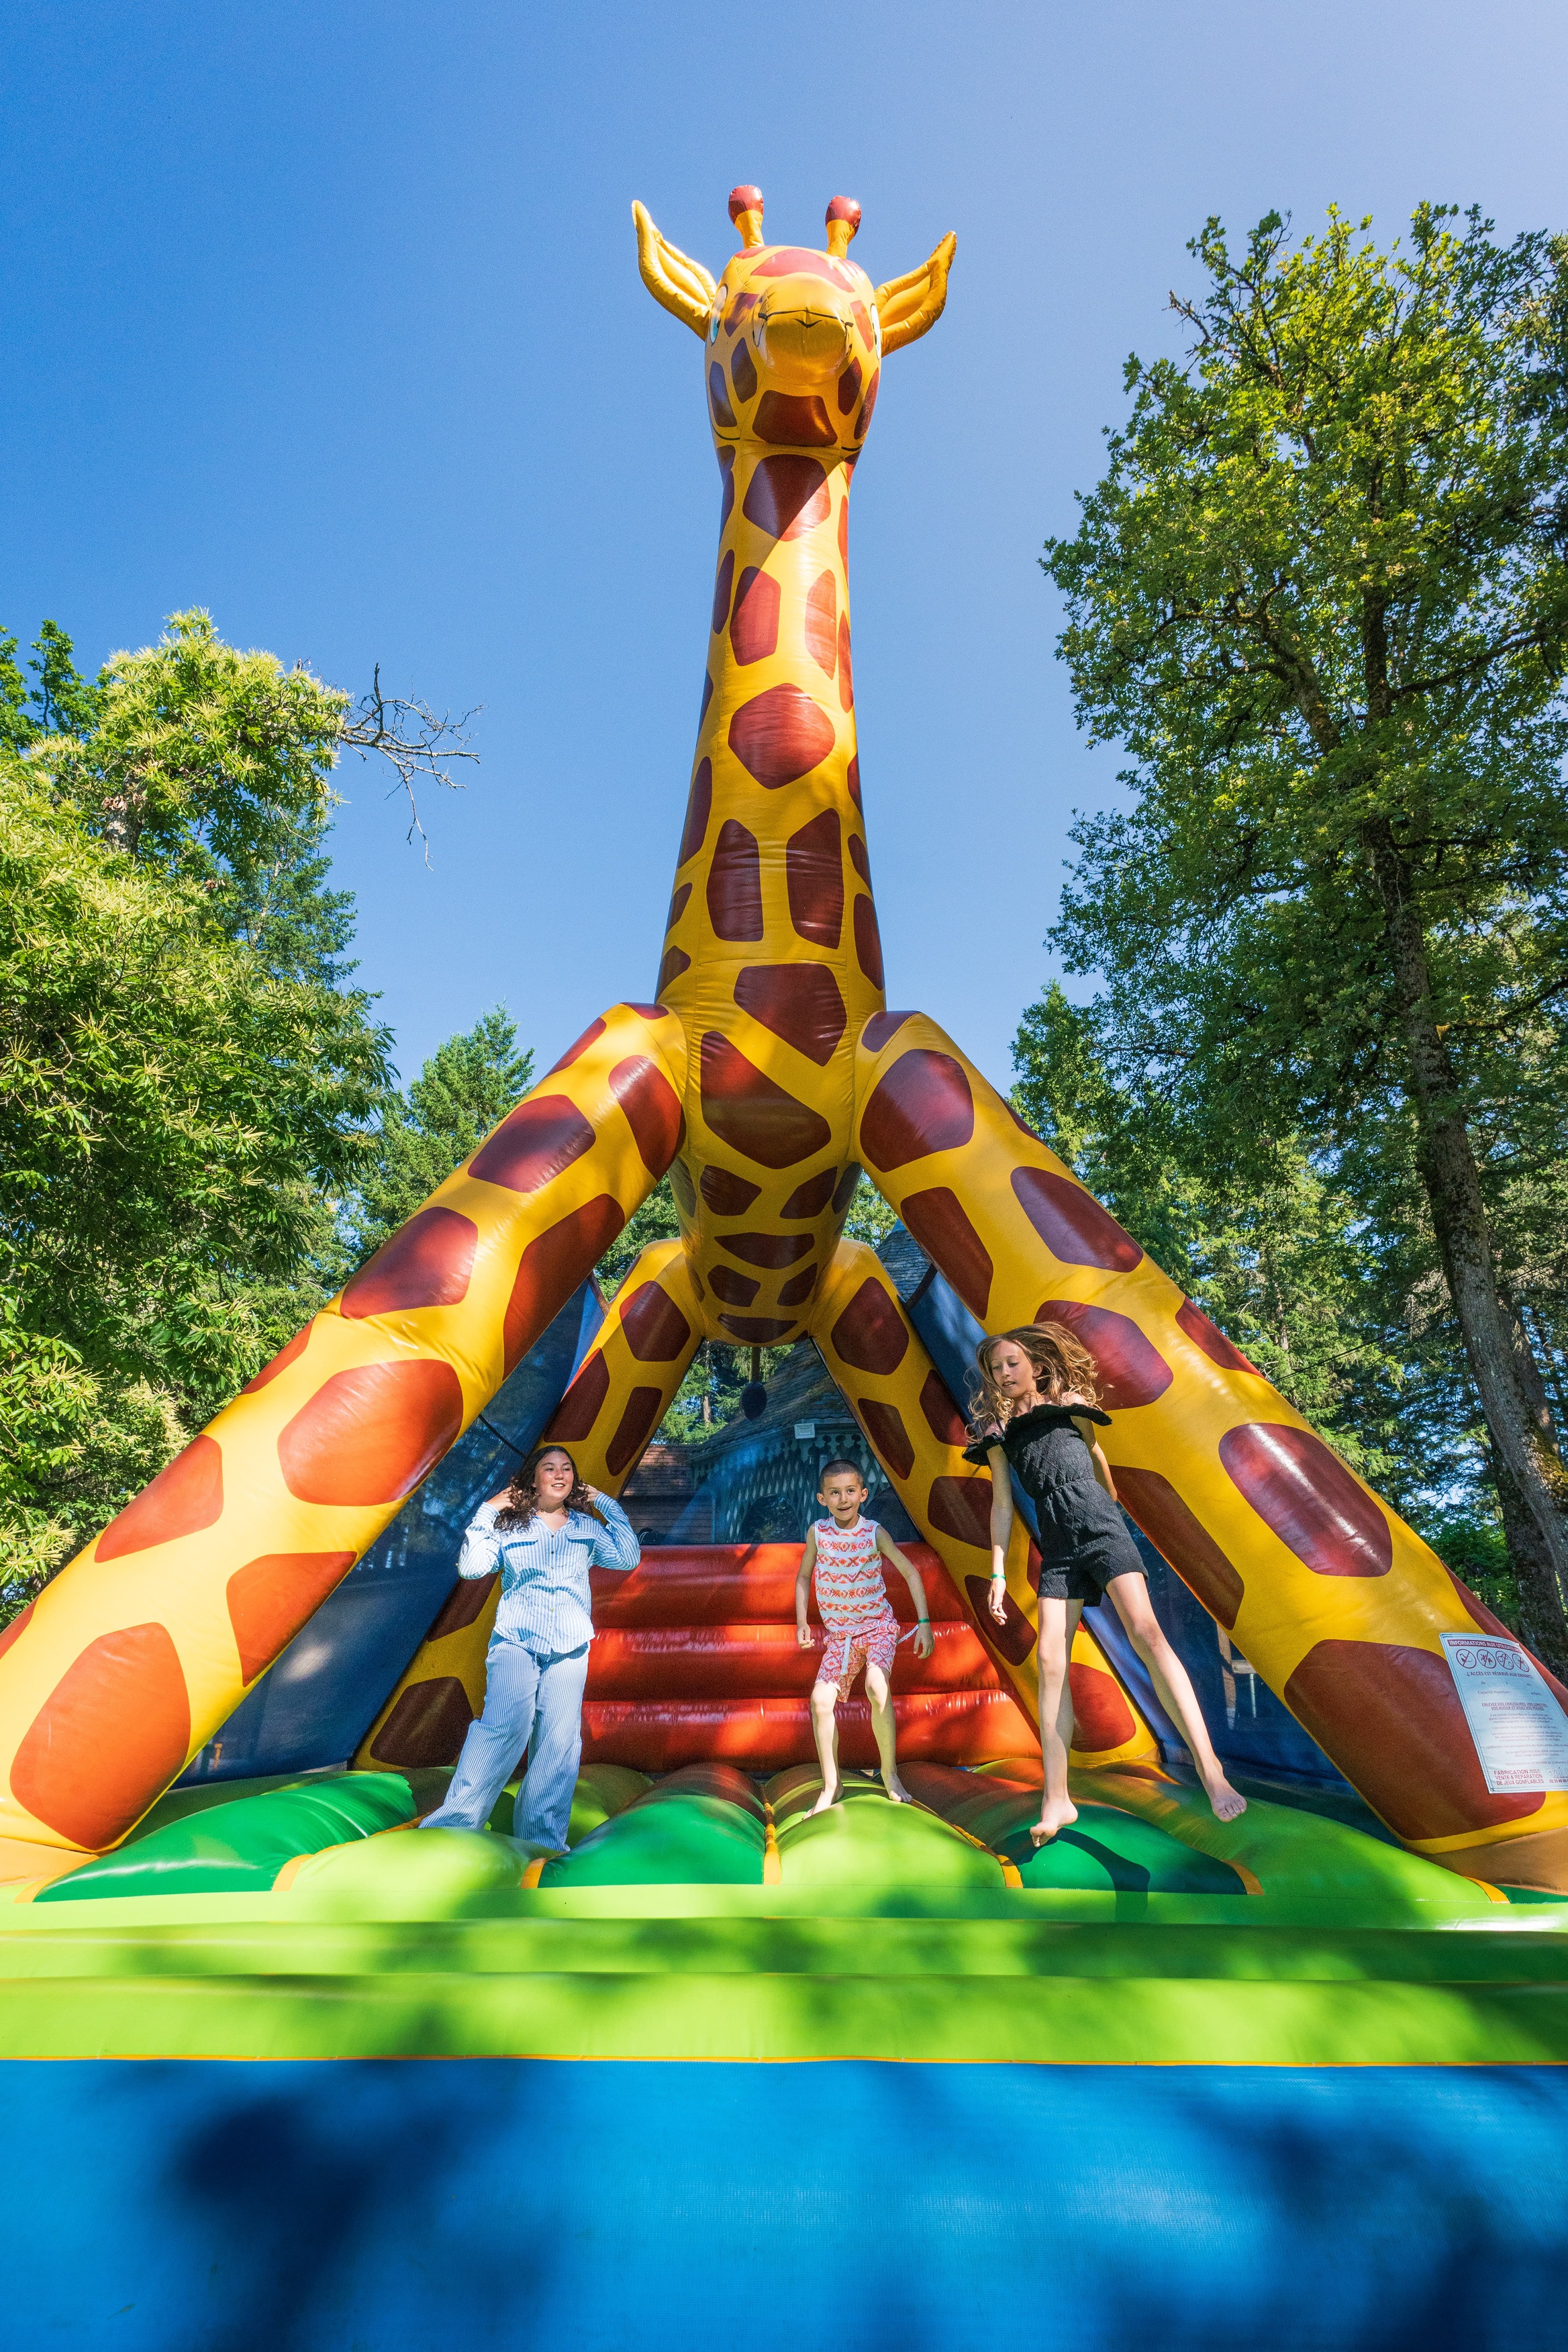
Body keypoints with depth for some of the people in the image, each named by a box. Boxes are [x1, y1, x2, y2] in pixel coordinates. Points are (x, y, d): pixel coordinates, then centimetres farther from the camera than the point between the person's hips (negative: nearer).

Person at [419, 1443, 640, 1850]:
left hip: (569, 1651, 3)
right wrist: (485, 1513, -6)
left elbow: (628, 1557, 5)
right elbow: (470, 1567, -4)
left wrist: (608, 1506, 7)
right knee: (507, 1724, -25)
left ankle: (541, 1843, 3)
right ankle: (451, 1826, -20)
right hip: (515, 1641, -3)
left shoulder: (588, 1526, 14)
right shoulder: (508, 1524, 7)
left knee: (558, 1742, -5)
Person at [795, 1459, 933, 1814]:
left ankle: (890, 1772, -6)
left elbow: (910, 1572, -6)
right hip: (839, 1633, 3)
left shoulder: (874, 1533, -14)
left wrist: (924, 1622, -10)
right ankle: (830, 1785, 8)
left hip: (878, 1625, -3)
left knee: (877, 1687, -27)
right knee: (821, 1699, -11)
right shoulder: (817, 1532, -9)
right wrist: (801, 1621, -1)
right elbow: (804, 1576, 6)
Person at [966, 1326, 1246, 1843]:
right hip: (1057, 1543, 3)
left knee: (1145, 1633, -20)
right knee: (1049, 1662, -5)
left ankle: (1210, 1772, -22)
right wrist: (998, 1572, 8)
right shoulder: (999, 1433, 13)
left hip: (1099, 1527, -2)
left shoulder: (1069, 1405, 9)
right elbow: (1002, 1505, 12)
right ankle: (1056, 1800, 3)